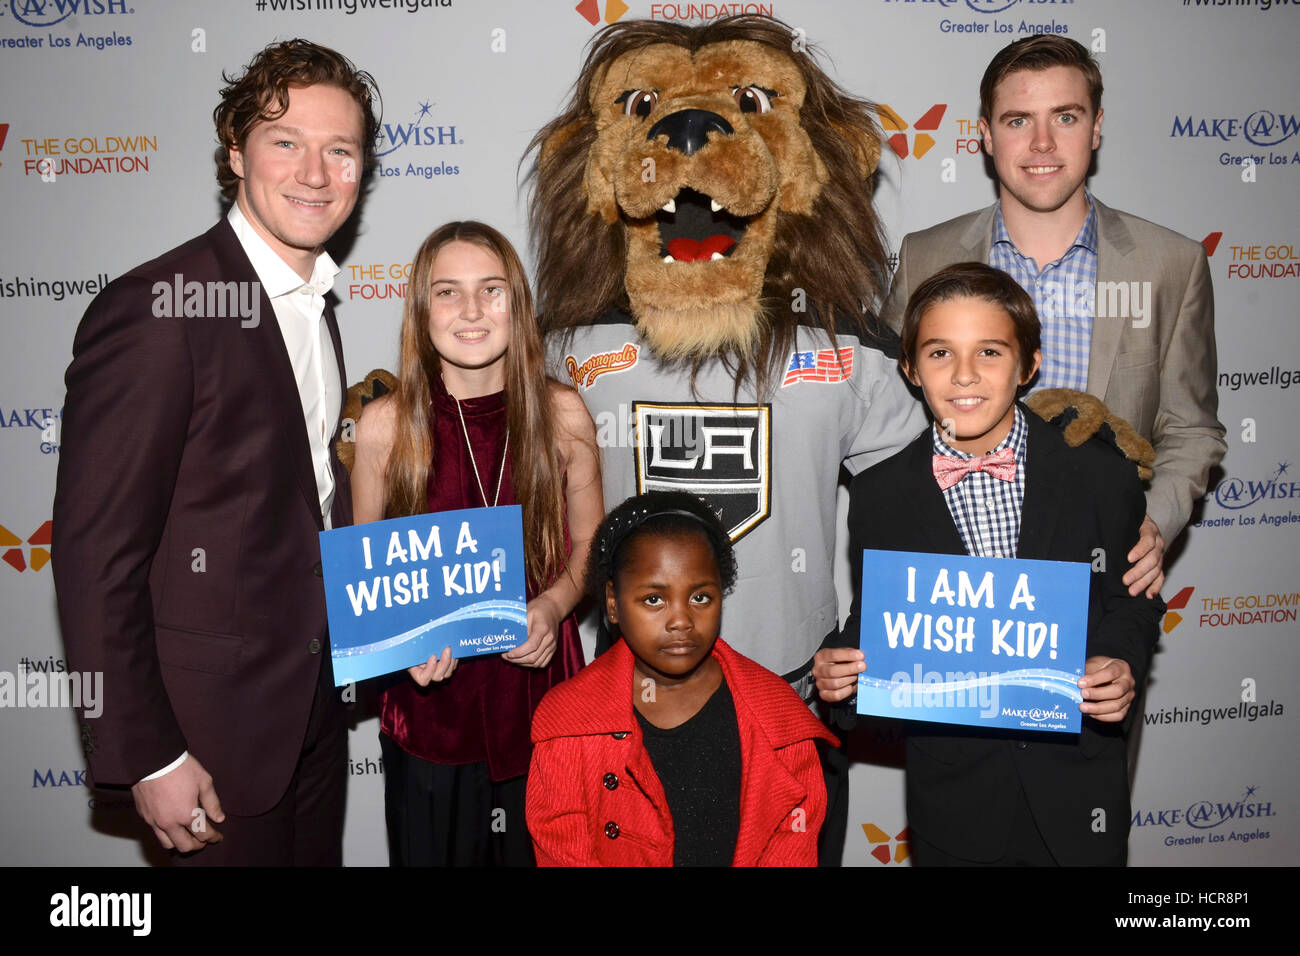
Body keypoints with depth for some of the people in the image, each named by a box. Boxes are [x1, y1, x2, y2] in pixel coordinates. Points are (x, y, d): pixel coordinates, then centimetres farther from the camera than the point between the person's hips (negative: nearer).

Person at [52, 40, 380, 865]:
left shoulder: (316, 307, 8)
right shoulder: (154, 309, -19)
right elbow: (96, 556, -19)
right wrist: (149, 758, -17)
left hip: (317, 700, 8)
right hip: (214, 722, -7)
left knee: (319, 853, 21)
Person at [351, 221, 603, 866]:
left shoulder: (562, 414, -5)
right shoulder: (384, 425, -8)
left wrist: (553, 605, -12)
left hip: (540, 686, 1)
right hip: (429, 695, 0)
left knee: (544, 853, 16)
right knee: (432, 852, 16)